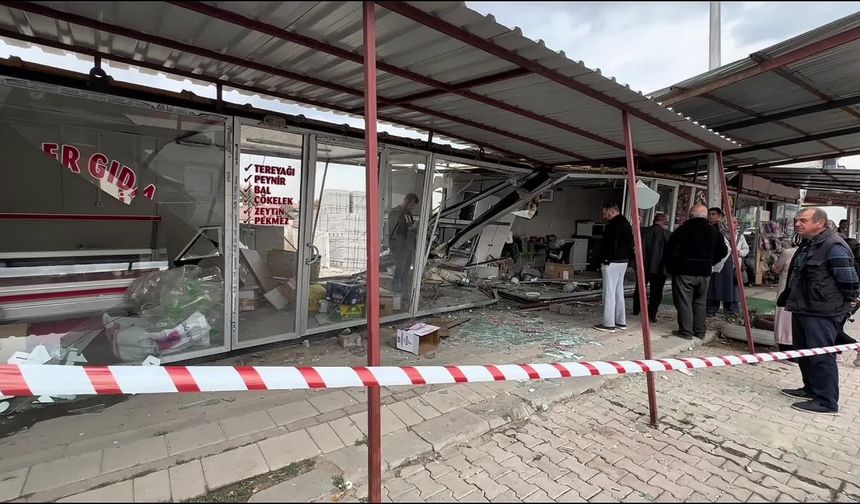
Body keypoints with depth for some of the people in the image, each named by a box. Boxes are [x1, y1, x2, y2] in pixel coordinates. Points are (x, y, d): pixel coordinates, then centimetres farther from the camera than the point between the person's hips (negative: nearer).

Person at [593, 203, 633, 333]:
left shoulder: (613, 224, -15)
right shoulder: (626, 223, 17)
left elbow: (609, 244, -22)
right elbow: (630, 243, 20)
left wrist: (603, 259, -16)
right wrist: (627, 257, 19)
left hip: (612, 263, -10)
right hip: (623, 261, 10)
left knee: (609, 293, -6)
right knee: (619, 292, 16)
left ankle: (608, 324, -2)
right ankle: (621, 321, 23)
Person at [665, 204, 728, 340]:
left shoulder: (683, 229, -12)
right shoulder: (714, 231, 6)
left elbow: (671, 251, -15)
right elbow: (722, 251, 13)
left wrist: (671, 267, -3)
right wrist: (709, 262, 19)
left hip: (684, 271, -5)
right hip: (704, 272, 5)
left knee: (684, 302, 1)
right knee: (700, 302, 15)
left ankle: (686, 331, 3)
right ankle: (699, 331, 21)